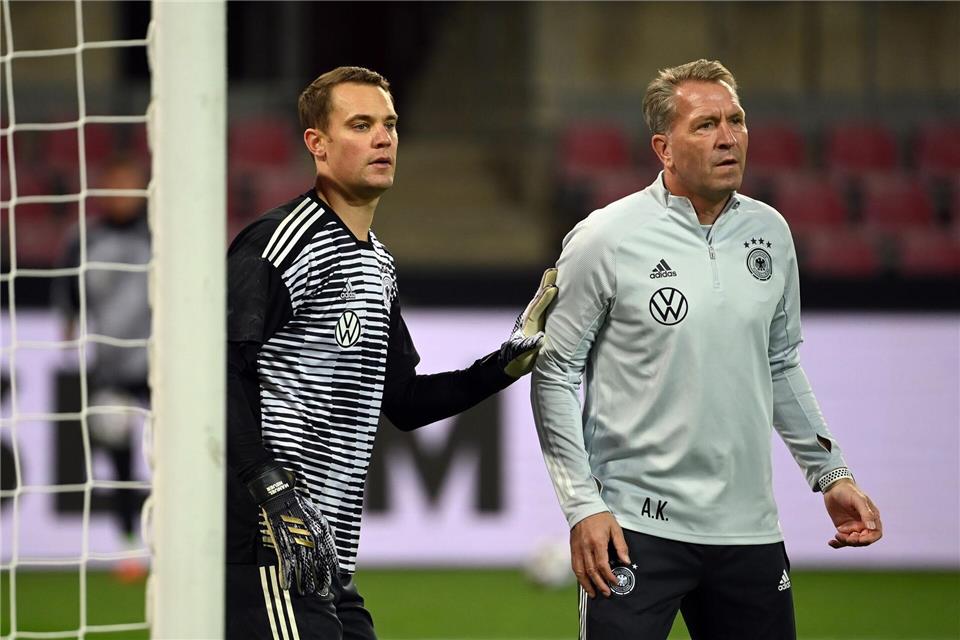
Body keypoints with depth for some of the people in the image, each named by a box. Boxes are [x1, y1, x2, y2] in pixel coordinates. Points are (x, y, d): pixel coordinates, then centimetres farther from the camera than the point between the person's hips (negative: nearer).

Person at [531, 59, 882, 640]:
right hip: (636, 524, -5)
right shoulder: (606, 239, -7)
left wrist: (832, 473, 17)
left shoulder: (770, 232, 9)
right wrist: (583, 505, -9)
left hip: (749, 528, 5)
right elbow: (556, 375, -3)